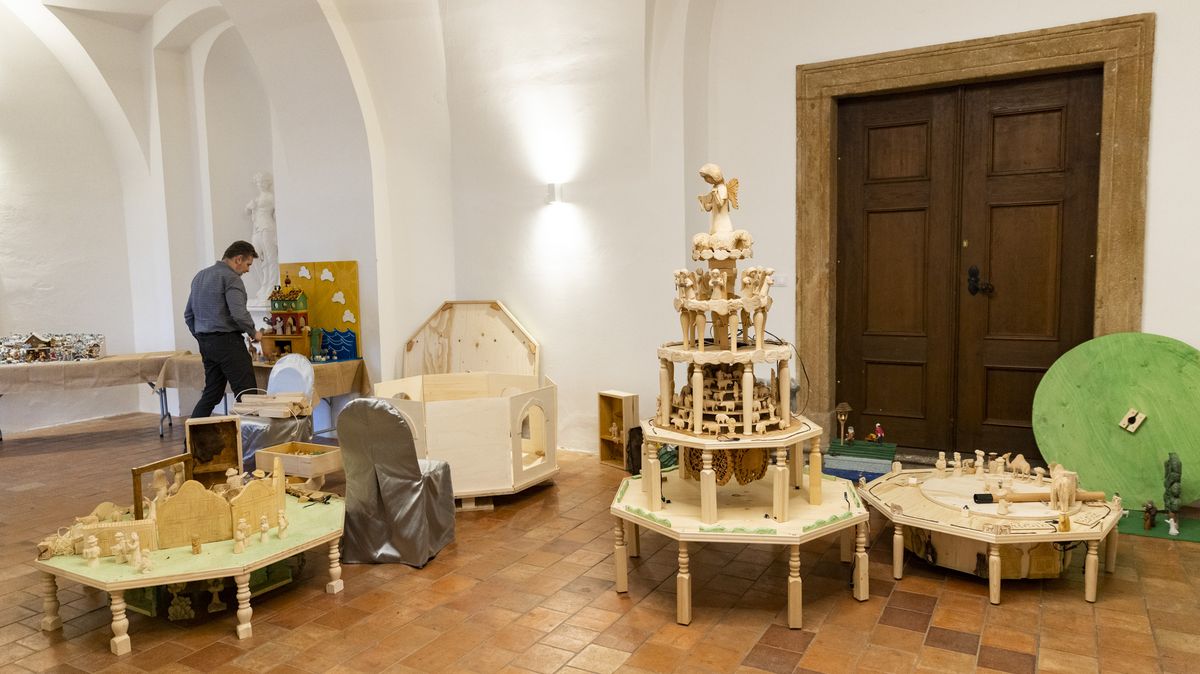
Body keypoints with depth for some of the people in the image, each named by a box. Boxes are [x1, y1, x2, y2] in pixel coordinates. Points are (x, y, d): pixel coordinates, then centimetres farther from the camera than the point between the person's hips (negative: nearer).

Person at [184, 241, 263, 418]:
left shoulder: (200, 276, 17)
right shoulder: (231, 278, -11)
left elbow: (188, 314, 21)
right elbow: (239, 314, -22)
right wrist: (253, 333, -6)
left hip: (206, 343, 9)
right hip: (227, 342, -9)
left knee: (211, 393, 14)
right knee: (246, 395, -7)